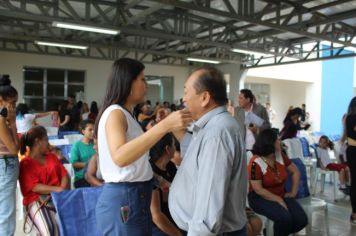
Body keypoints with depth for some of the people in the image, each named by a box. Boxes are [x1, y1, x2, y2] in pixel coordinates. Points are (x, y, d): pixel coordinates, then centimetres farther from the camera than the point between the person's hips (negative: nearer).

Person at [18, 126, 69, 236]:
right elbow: (35, 187, -11)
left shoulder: (52, 157, 18)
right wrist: (59, 189, -20)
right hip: (36, 201, -4)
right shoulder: (25, 164, 0)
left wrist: (63, 190, -10)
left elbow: (64, 175, 10)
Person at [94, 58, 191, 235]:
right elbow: (120, 157, -35)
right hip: (123, 201, -10)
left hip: (135, 197, 10)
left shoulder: (125, 114, 16)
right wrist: (163, 126, -39)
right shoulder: (115, 113, -15)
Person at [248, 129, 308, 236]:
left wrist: (293, 192, 5)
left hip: (281, 195, 7)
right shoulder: (256, 163, -20)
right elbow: (258, 189, -20)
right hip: (260, 198, -6)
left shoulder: (280, 156, 0)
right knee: (285, 218, -30)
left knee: (302, 219, -11)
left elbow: (295, 172, 13)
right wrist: (278, 200, -19)